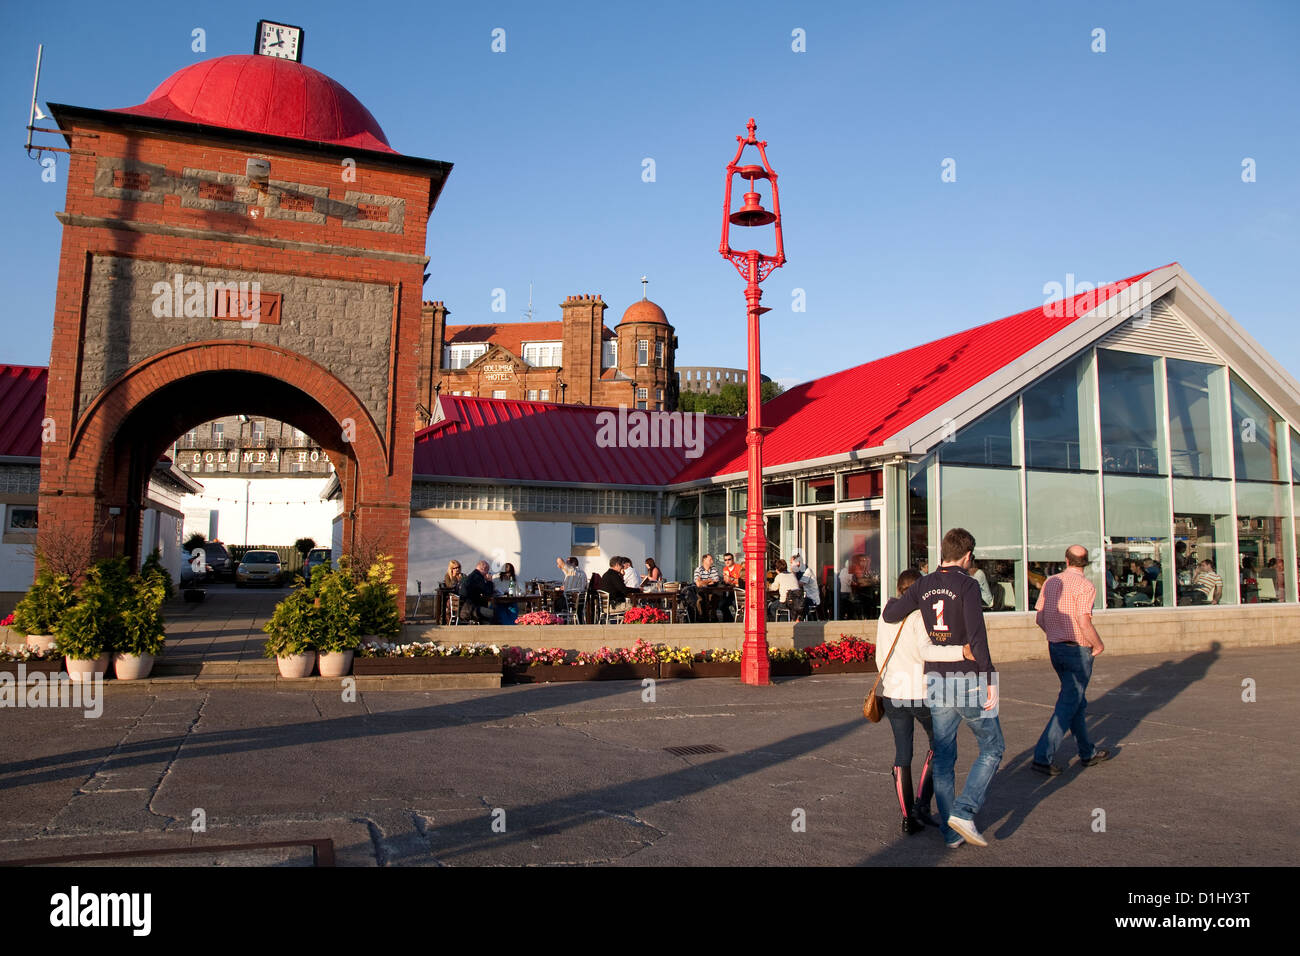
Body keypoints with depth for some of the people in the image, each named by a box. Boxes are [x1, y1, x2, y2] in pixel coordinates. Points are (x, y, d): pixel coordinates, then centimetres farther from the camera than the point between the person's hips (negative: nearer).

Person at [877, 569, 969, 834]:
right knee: (938, 743, 18)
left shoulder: (885, 617, 6)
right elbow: (924, 651, -27)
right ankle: (922, 804, 10)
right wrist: (962, 651, -36)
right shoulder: (920, 615, -11)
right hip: (921, 694, -5)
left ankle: (907, 817, 17)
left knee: (902, 753, 12)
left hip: (892, 695, 5)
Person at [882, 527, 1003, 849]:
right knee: (991, 748, 12)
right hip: (967, 682, -5)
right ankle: (963, 812, 0)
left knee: (943, 758, 12)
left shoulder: (923, 585, 5)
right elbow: (976, 636, -19)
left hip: (935, 682, 5)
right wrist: (990, 680, -17)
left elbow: (890, 614, 1)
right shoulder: (967, 585, -11)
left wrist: (895, 600, 22)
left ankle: (951, 833, 18)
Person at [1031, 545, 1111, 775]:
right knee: (1067, 706, -3)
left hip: (1055, 648, 7)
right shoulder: (1085, 586, -14)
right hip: (1078, 650, -7)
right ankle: (1042, 757, -7)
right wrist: (1099, 645, -7)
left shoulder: (1051, 582, 6)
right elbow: (1084, 623, -23)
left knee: (1078, 702, 20)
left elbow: (1039, 618, 8)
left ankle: (1088, 753, 30)